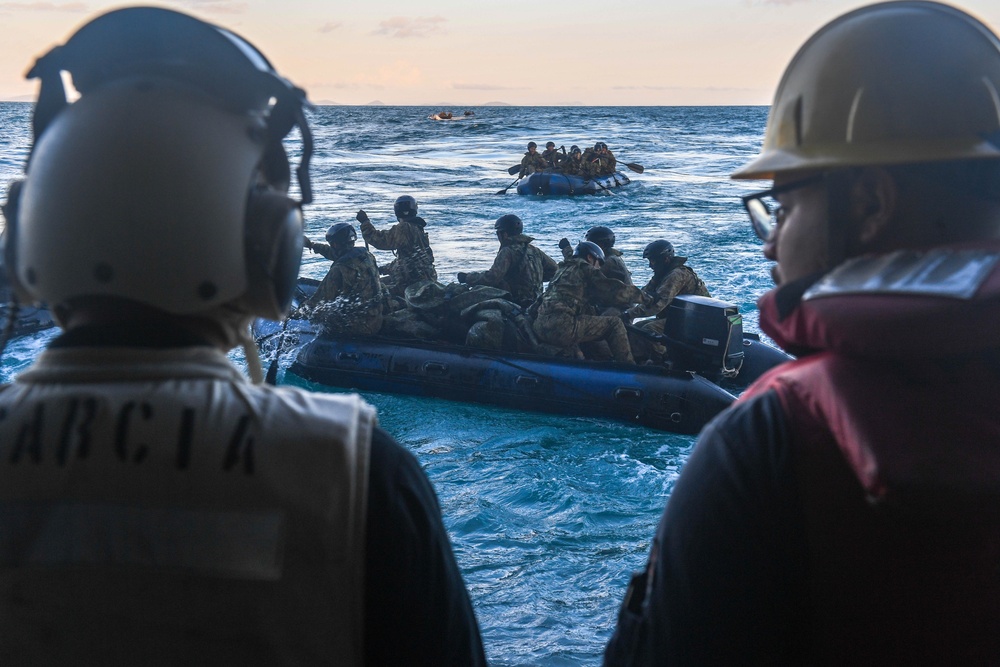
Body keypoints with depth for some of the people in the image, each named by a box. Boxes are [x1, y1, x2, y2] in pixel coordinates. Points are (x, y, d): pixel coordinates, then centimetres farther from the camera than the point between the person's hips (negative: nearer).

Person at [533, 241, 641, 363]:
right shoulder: (586, 269, 5)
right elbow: (614, 291, 3)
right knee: (614, 323, -1)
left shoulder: (562, 270, 30)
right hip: (562, 328, -9)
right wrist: (638, 294, 17)